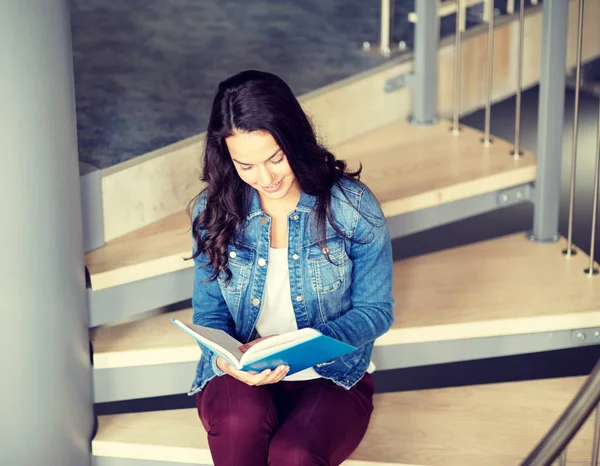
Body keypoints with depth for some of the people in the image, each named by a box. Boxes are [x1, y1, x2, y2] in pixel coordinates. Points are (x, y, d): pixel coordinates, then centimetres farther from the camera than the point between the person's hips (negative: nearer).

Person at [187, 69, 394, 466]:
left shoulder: (353, 206, -10)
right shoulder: (214, 211, -3)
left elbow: (376, 310, -4)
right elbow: (209, 314, 5)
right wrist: (226, 359, -20)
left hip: (332, 377, -1)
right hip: (241, 378, 2)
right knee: (240, 422, -33)